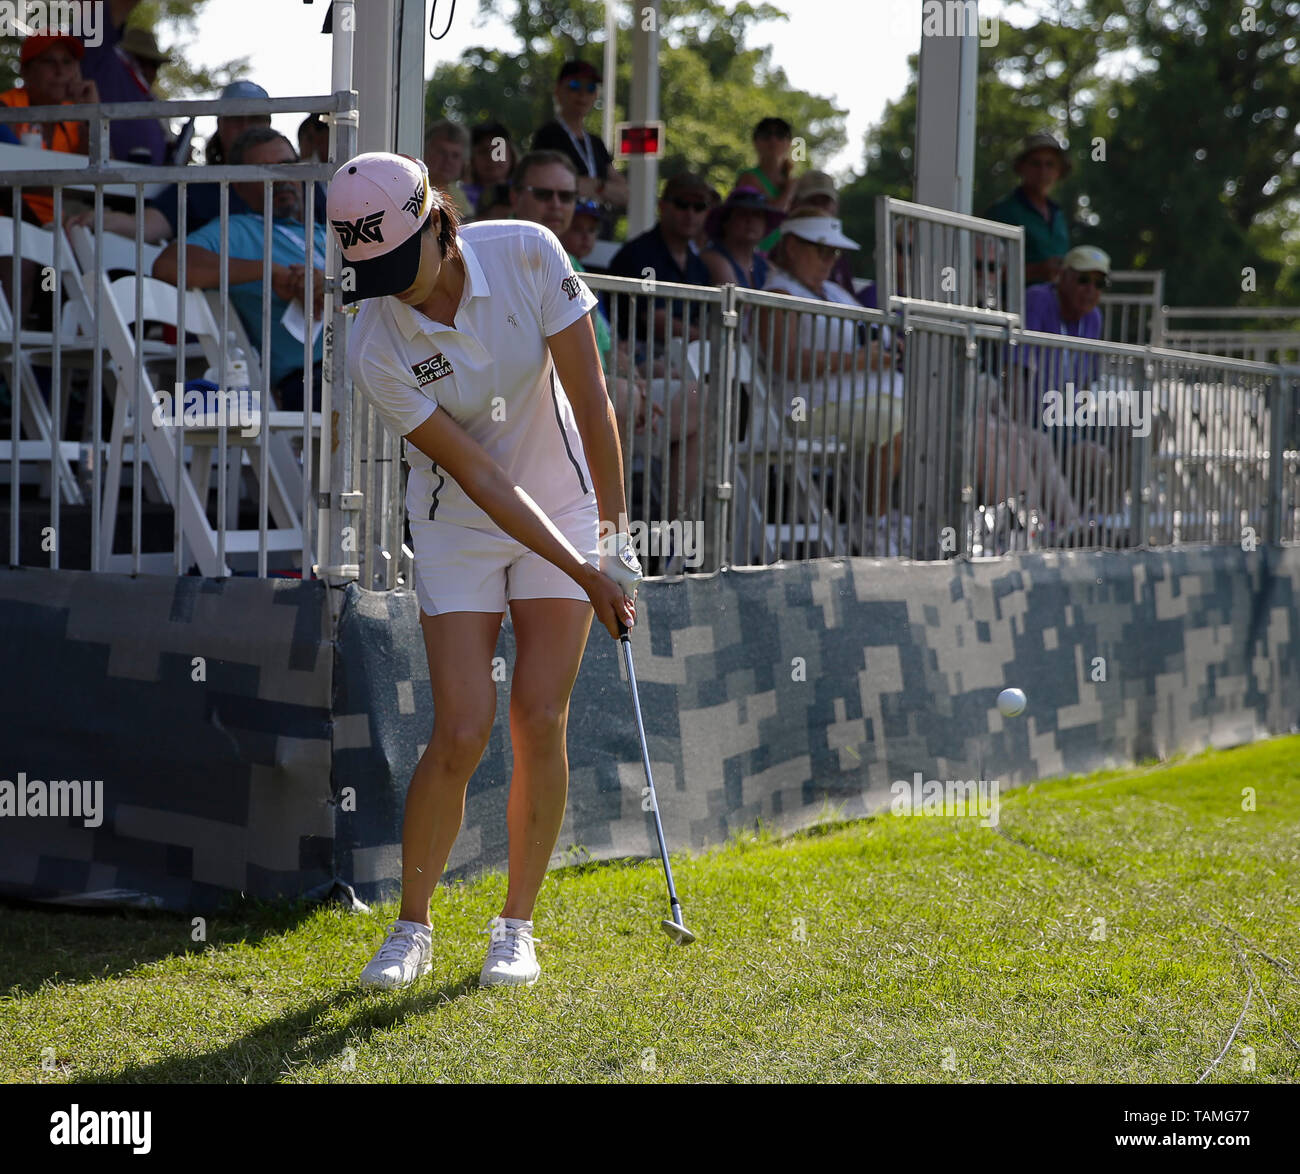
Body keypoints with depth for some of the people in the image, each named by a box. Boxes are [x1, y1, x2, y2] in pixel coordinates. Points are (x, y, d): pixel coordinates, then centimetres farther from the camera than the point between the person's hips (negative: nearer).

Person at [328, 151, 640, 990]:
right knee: (462, 731, -10)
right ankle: (412, 928, 8)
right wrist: (585, 575, -22)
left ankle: (518, 927, 8)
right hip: (459, 531, -1)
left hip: (566, 507, 1)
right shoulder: (377, 351, -21)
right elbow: (479, 476, -21)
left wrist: (614, 527, -11)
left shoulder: (528, 254, -18)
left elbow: (589, 395, -12)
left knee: (540, 719, -6)